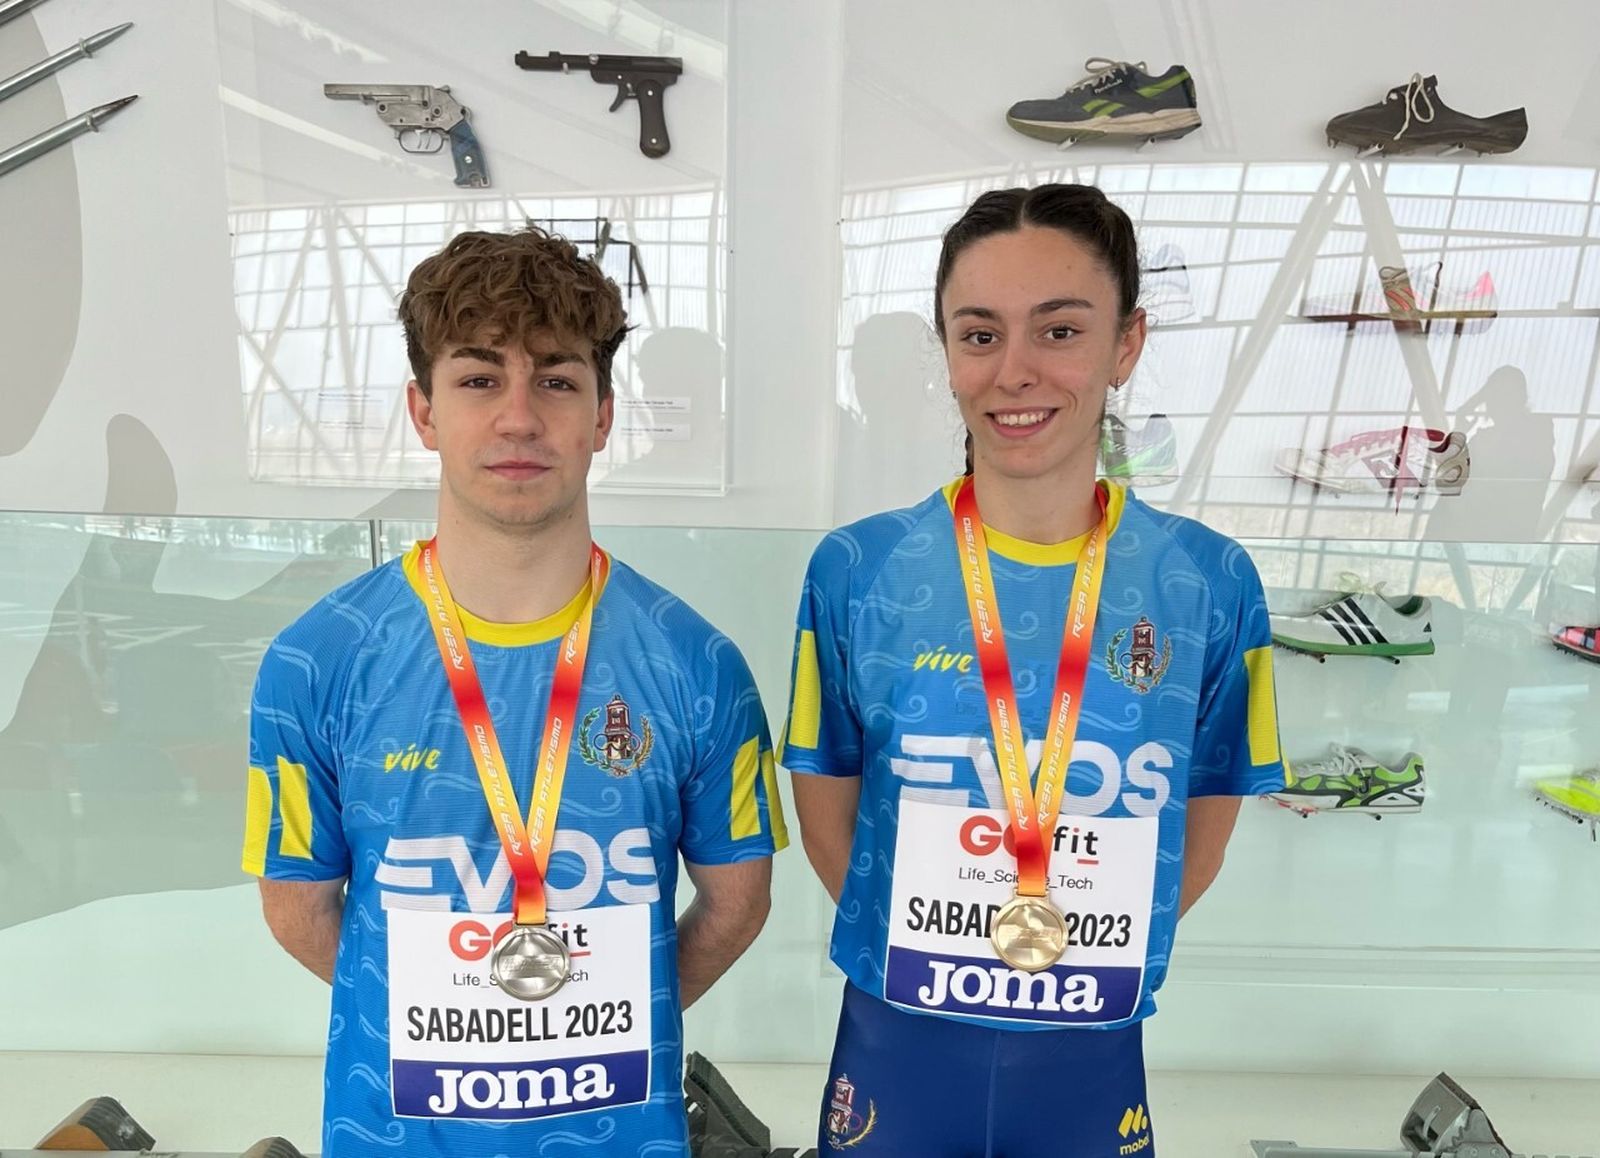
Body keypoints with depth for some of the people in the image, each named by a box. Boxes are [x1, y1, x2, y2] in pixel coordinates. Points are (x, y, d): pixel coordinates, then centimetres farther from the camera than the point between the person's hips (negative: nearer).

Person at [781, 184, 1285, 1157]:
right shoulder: (855, 571, -11)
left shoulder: (1211, 585, -9)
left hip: (1094, 1061, 1)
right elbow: (828, 820, -2)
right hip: (896, 1049, 0)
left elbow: (1201, 837, 2)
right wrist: (926, 957, -2)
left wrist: (1094, 963, -1)